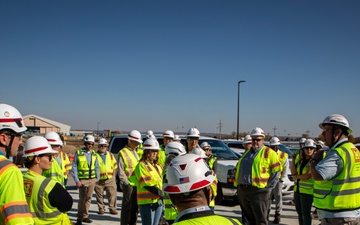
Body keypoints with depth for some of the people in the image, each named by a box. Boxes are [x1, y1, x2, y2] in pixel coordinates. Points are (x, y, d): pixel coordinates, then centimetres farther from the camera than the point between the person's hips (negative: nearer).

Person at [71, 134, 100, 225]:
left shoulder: (93, 153, 9)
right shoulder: (78, 153, -5)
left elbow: (97, 167, 15)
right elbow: (74, 168, -5)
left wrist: (97, 178, 7)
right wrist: (77, 181, -10)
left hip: (92, 180, 4)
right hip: (83, 180, -4)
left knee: (88, 198, 9)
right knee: (82, 199, -4)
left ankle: (85, 216, 21)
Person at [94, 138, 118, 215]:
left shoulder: (110, 155, 12)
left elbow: (114, 166, 17)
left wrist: (113, 176, 9)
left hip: (110, 179, 2)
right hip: (99, 180, -2)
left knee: (112, 194, -2)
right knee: (99, 195, 6)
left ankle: (112, 208, 7)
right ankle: (101, 208, 20)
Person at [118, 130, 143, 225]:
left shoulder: (135, 152, 17)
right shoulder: (122, 153, -8)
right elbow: (121, 171, -11)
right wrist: (125, 182, -16)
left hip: (137, 184, 8)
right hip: (129, 184, -8)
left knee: (135, 206, 14)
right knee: (127, 206, -2)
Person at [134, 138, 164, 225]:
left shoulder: (158, 165, 16)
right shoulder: (141, 165, -9)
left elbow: (162, 181, 19)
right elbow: (147, 185, -17)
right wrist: (162, 194, -19)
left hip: (159, 201, 7)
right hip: (147, 201, -7)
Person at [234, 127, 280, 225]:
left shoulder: (269, 153, -1)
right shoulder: (247, 153, 19)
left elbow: (276, 171, -5)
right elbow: (238, 168, 26)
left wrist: (269, 186, -9)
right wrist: (237, 183, 13)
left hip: (258, 191, -6)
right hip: (242, 190, 6)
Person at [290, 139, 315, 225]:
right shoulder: (299, 158, 6)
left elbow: (307, 176, -18)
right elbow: (293, 172, -5)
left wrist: (296, 176, -3)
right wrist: (293, 159, -13)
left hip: (307, 191, -6)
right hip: (297, 189, 6)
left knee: (306, 213, -1)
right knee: (299, 212, 16)